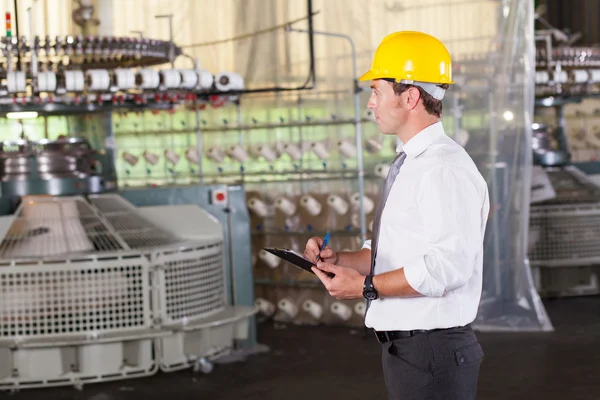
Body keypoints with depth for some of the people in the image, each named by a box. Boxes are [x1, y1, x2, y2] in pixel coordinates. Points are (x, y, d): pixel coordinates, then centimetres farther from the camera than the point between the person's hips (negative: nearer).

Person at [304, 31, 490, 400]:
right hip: (402, 348, 9)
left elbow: (448, 264, -26)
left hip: (433, 353, -9)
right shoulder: (408, 165, 15)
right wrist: (339, 259, 6)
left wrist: (366, 286, -19)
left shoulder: (445, 168, -18)